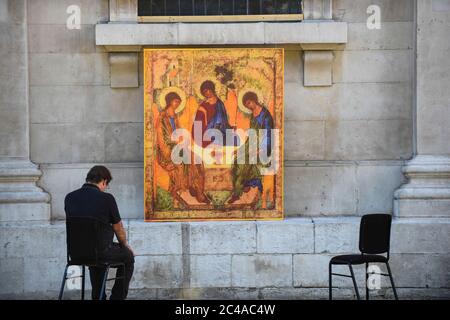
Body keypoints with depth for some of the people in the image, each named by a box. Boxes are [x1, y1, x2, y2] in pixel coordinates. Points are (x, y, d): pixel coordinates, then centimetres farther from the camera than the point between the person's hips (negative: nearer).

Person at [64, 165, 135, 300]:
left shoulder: (69, 198, -1)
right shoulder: (107, 198, -15)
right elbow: (118, 229, -2)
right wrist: (125, 244, 20)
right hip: (101, 251, -5)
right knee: (128, 256, 23)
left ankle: (97, 297, 39)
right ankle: (117, 297, 23)